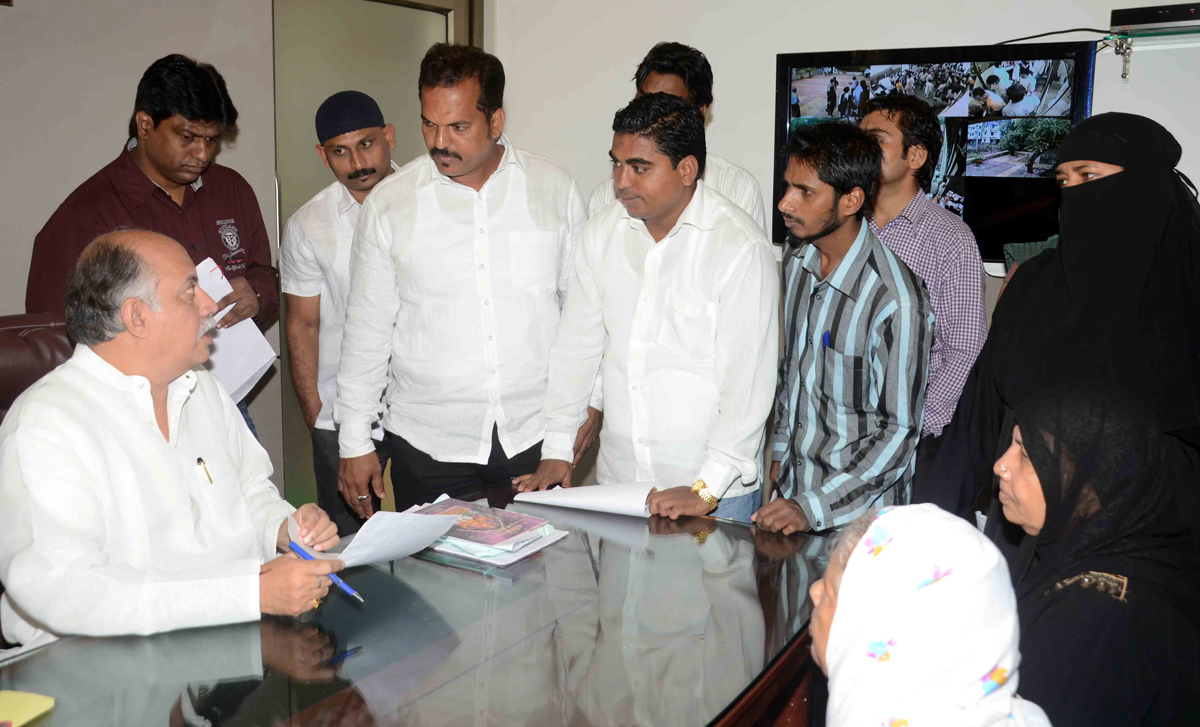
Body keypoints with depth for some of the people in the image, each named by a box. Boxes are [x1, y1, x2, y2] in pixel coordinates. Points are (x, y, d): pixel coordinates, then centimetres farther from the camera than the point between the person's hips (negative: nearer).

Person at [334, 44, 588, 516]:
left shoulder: (555, 189, 0)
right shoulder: (388, 203, -1)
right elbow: (367, 330, 3)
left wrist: (590, 400, 5)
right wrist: (355, 444, 3)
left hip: (538, 439, 1)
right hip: (428, 445, 0)